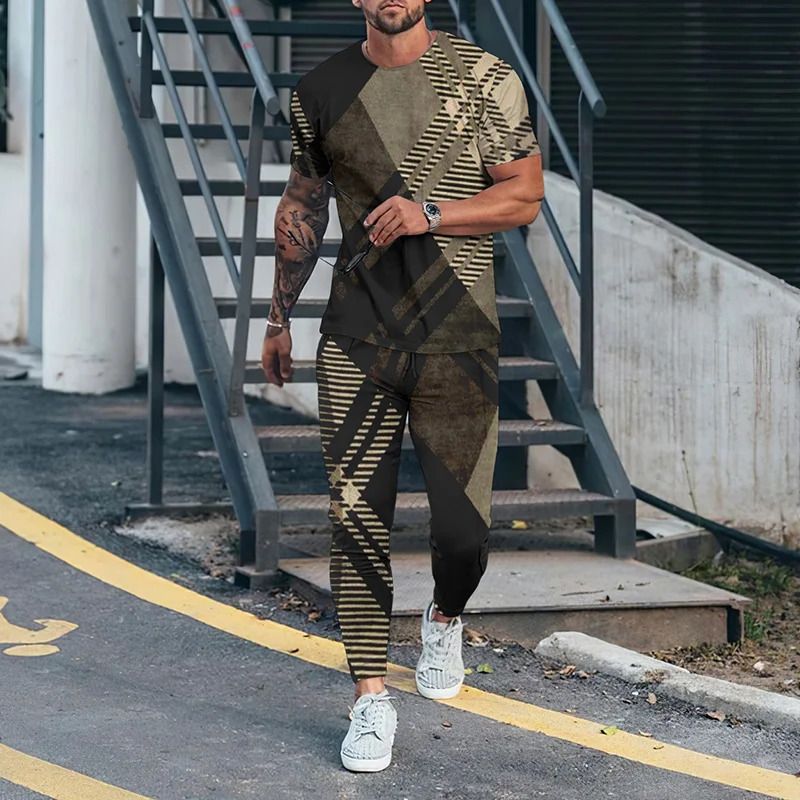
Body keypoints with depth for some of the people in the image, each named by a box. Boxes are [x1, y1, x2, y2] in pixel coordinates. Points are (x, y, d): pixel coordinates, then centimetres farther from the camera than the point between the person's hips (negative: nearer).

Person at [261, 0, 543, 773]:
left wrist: (430, 213, -17)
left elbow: (524, 196, -1)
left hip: (457, 340, -2)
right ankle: (370, 699, 8)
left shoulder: (484, 78, -1)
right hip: (355, 341, 2)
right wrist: (279, 317, 22)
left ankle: (443, 621, 33)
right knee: (356, 519, -2)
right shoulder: (321, 91, 8)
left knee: (463, 528, -2)